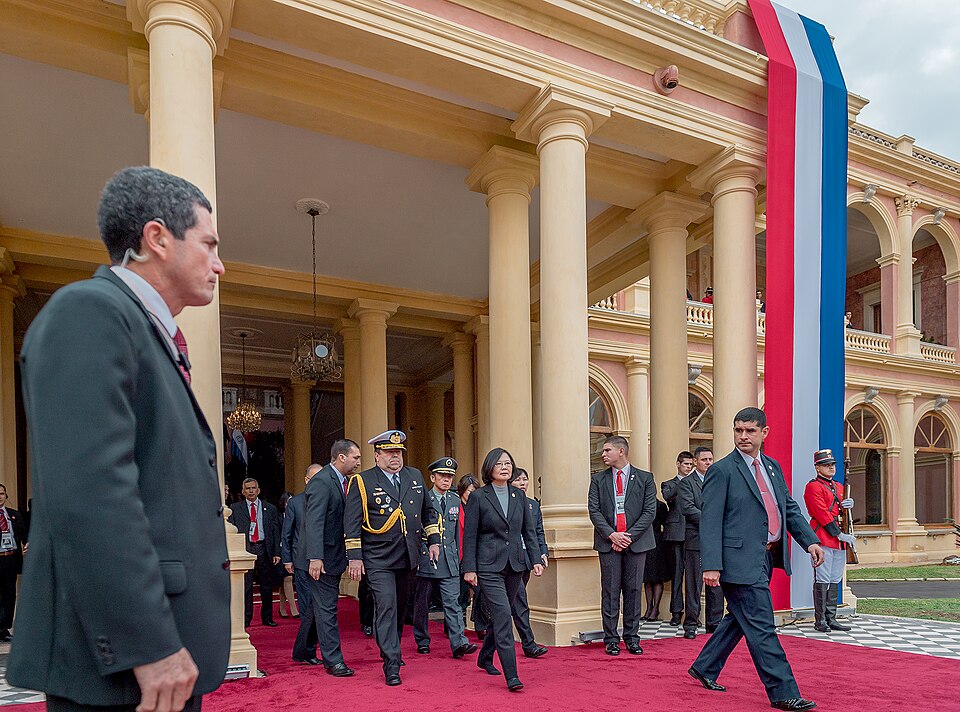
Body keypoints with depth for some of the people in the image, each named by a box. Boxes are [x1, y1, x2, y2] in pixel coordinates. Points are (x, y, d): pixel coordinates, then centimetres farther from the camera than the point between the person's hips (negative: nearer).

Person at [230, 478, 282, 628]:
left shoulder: (270, 508, 10)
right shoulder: (235, 508, 7)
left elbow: (276, 531, 8)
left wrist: (277, 552, 0)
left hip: (264, 549, 1)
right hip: (245, 549, -1)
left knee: (267, 587, 6)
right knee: (245, 586, -2)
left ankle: (267, 618, 17)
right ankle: (245, 619, 8)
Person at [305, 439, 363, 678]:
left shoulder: (341, 481, 12)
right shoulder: (321, 481, -17)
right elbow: (314, 522, -24)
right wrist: (315, 558, -29)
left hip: (334, 555, 9)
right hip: (323, 558, -9)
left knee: (324, 607, 17)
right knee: (326, 608, -2)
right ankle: (333, 660, 5)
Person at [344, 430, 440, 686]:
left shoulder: (415, 476, 9)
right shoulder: (362, 481, -5)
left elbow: (428, 511, 18)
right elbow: (352, 522, -7)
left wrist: (433, 540, 9)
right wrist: (355, 557, -11)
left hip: (409, 559, 5)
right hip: (378, 560, -5)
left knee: (400, 608, 16)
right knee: (386, 606, -12)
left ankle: (390, 650, 37)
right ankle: (391, 665, -6)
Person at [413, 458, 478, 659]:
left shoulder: (456, 501, 12)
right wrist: (418, 555, -7)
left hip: (449, 562, 3)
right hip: (425, 559, -3)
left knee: (452, 602, -4)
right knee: (422, 603, 9)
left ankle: (459, 643, -9)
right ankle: (422, 641, 23)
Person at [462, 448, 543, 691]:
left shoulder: (519, 496, 8)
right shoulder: (478, 497, -5)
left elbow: (529, 531, 12)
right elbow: (469, 536, -5)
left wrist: (535, 559, 4)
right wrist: (469, 568, -8)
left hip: (515, 564, 5)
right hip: (489, 566, -5)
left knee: (500, 615, 14)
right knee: (503, 614, -13)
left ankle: (485, 658, 36)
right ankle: (511, 676, -11)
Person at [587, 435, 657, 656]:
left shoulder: (645, 478, 3)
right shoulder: (598, 479, 7)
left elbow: (650, 511, -1)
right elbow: (594, 510, 2)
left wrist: (629, 536, -10)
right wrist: (611, 535, -11)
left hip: (636, 541, 0)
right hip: (608, 542, 1)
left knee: (633, 590, 6)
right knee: (610, 591, 2)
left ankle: (632, 638, 17)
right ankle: (611, 639, 10)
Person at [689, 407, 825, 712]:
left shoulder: (773, 467, 14)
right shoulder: (722, 470, -9)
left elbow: (790, 508, 19)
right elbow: (710, 521, -14)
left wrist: (810, 541, 4)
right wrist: (711, 566, -21)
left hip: (766, 559, 8)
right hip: (741, 560, -8)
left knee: (740, 619, 18)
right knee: (761, 627, -4)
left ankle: (704, 667, 33)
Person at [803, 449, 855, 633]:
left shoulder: (839, 486, 20)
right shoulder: (813, 487, -7)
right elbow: (822, 514, -14)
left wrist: (848, 505, 2)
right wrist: (839, 534, -17)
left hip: (839, 541, 8)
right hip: (823, 539, -8)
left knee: (835, 580, 10)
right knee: (822, 580, -6)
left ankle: (831, 619, 15)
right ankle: (820, 620, 0)